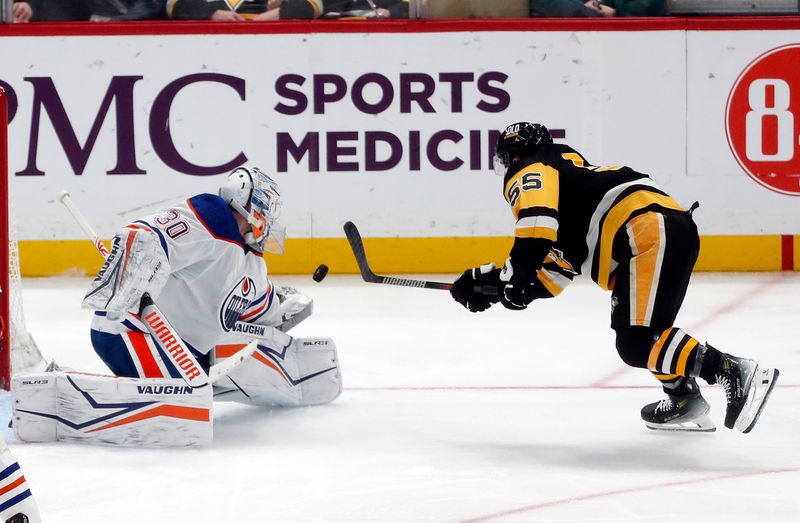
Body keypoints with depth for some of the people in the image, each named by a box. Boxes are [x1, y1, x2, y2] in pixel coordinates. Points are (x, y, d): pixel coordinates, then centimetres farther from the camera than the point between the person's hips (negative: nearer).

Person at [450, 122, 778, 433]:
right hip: (676, 230, 10)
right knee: (633, 333, 27)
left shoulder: (527, 172, 9)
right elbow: (554, 271, 36)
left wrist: (514, 273, -8)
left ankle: (737, 374, -22)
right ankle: (685, 401, 22)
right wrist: (489, 282, 34)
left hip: (652, 231, -10)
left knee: (637, 343, -16)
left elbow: (538, 221, -15)